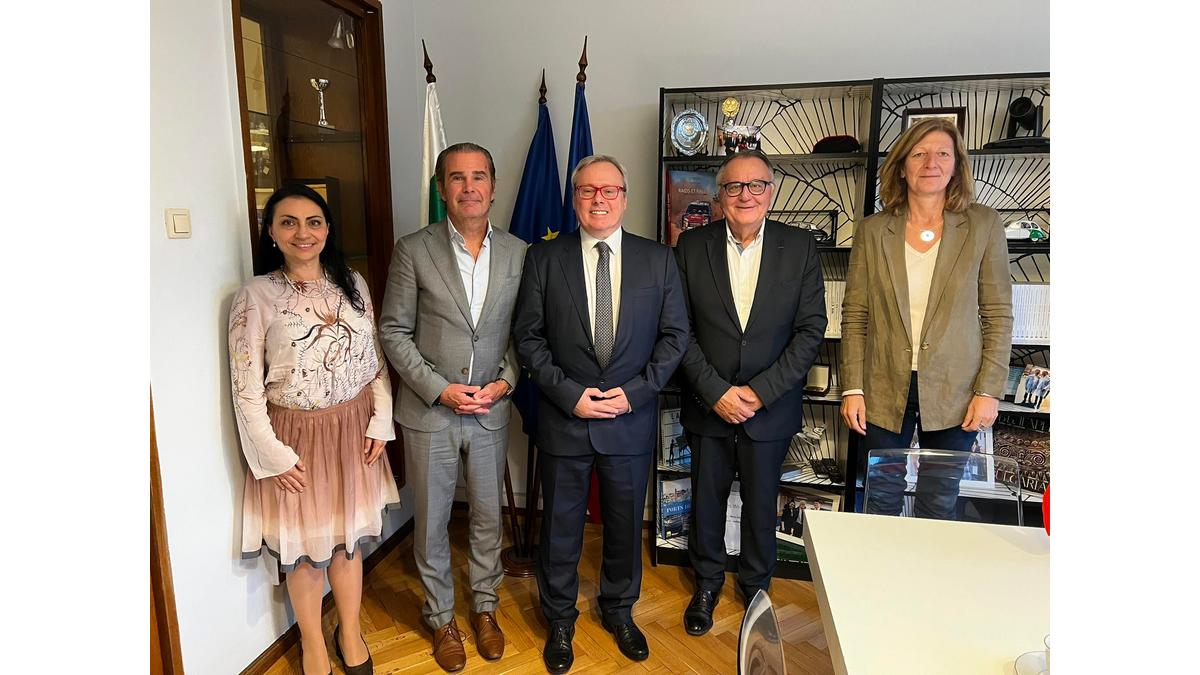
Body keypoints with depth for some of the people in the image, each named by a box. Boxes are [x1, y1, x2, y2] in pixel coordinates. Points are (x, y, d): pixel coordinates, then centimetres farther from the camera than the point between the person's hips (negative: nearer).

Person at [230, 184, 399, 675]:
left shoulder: (352, 283, 1)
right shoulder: (256, 296, -10)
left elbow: (376, 359, 5)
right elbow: (246, 389, -10)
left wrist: (380, 422, -2)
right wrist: (273, 455, -11)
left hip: (354, 430, 3)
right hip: (297, 436, -3)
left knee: (347, 539, 16)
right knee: (303, 548, 12)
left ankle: (350, 633, 37)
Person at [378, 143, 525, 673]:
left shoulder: (518, 253, 0)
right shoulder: (413, 251, -7)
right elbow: (394, 332, -6)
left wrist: (505, 380, -10)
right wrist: (439, 388, -14)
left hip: (491, 411, 2)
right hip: (429, 411, -2)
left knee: (488, 516, 16)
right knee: (431, 522, 13)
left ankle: (485, 608, 38)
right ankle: (441, 618, 34)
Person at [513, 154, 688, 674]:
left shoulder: (658, 259, 0)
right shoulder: (544, 259, -3)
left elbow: (675, 335, 0)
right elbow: (528, 337, -4)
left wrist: (633, 391, -11)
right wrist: (570, 394, -14)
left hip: (631, 419, 1)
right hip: (564, 417, -1)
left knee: (625, 523, 17)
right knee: (560, 525, 14)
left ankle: (619, 610, 42)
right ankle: (559, 620, 36)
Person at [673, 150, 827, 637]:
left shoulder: (800, 247, -4)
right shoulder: (692, 246, -4)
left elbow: (811, 329, -6)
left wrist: (760, 391, -13)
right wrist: (716, 391, -14)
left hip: (770, 406, 0)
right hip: (707, 404, 0)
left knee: (761, 501, 15)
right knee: (706, 498, 15)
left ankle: (756, 584, 39)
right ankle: (707, 581, 39)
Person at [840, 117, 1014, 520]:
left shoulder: (983, 225, 0)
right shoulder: (872, 231, 1)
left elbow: (998, 315, 1)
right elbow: (854, 316, 1)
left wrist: (989, 390, -5)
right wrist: (852, 388, -4)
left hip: (953, 395, 0)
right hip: (885, 393, 1)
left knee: (938, 507, 11)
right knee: (881, 502, 11)